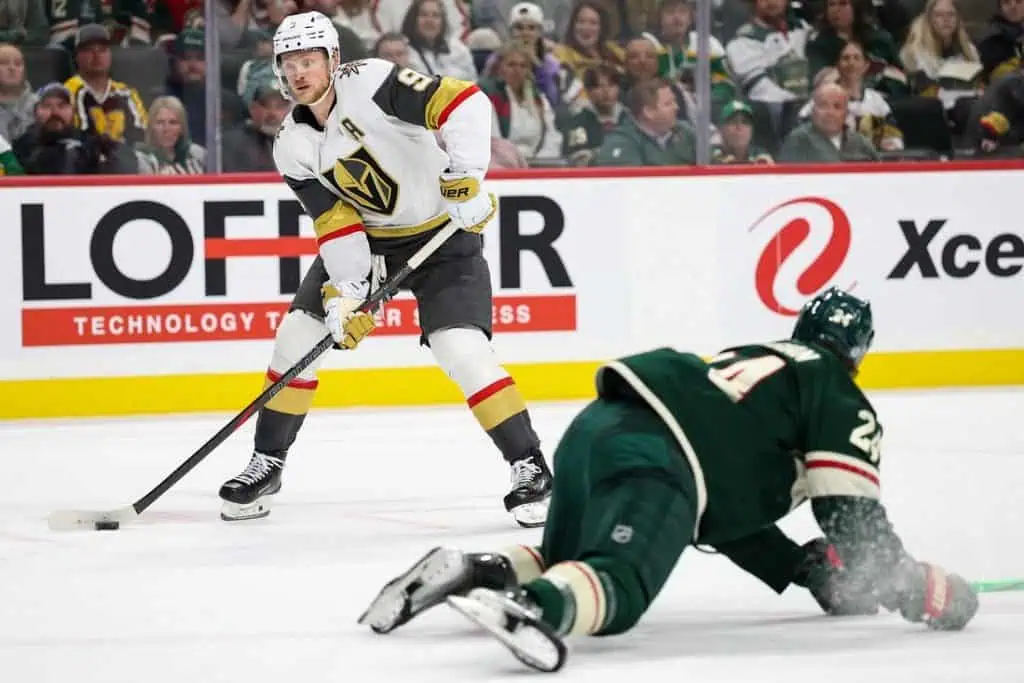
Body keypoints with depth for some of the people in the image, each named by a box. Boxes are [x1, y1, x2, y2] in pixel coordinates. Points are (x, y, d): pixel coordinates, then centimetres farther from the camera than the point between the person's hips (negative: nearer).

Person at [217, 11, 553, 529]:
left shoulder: (370, 84, -25)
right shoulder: (292, 147, -7)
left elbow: (464, 102, -32)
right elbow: (336, 224, -9)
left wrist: (465, 177, -38)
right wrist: (345, 297, -20)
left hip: (441, 233, -6)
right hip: (366, 238, 6)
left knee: (461, 348, -20)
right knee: (298, 333, 2)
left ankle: (529, 467, -10)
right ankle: (266, 464, 18)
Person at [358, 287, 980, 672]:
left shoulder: (750, 359, 39)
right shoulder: (841, 401, 16)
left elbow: (728, 505, 41)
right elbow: (852, 513, 9)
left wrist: (800, 567, 40)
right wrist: (914, 587, 20)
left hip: (594, 428, 8)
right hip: (652, 460, -8)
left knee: (566, 563, 26)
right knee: (617, 584, -26)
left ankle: (471, 572, -1)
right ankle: (536, 606, -58)